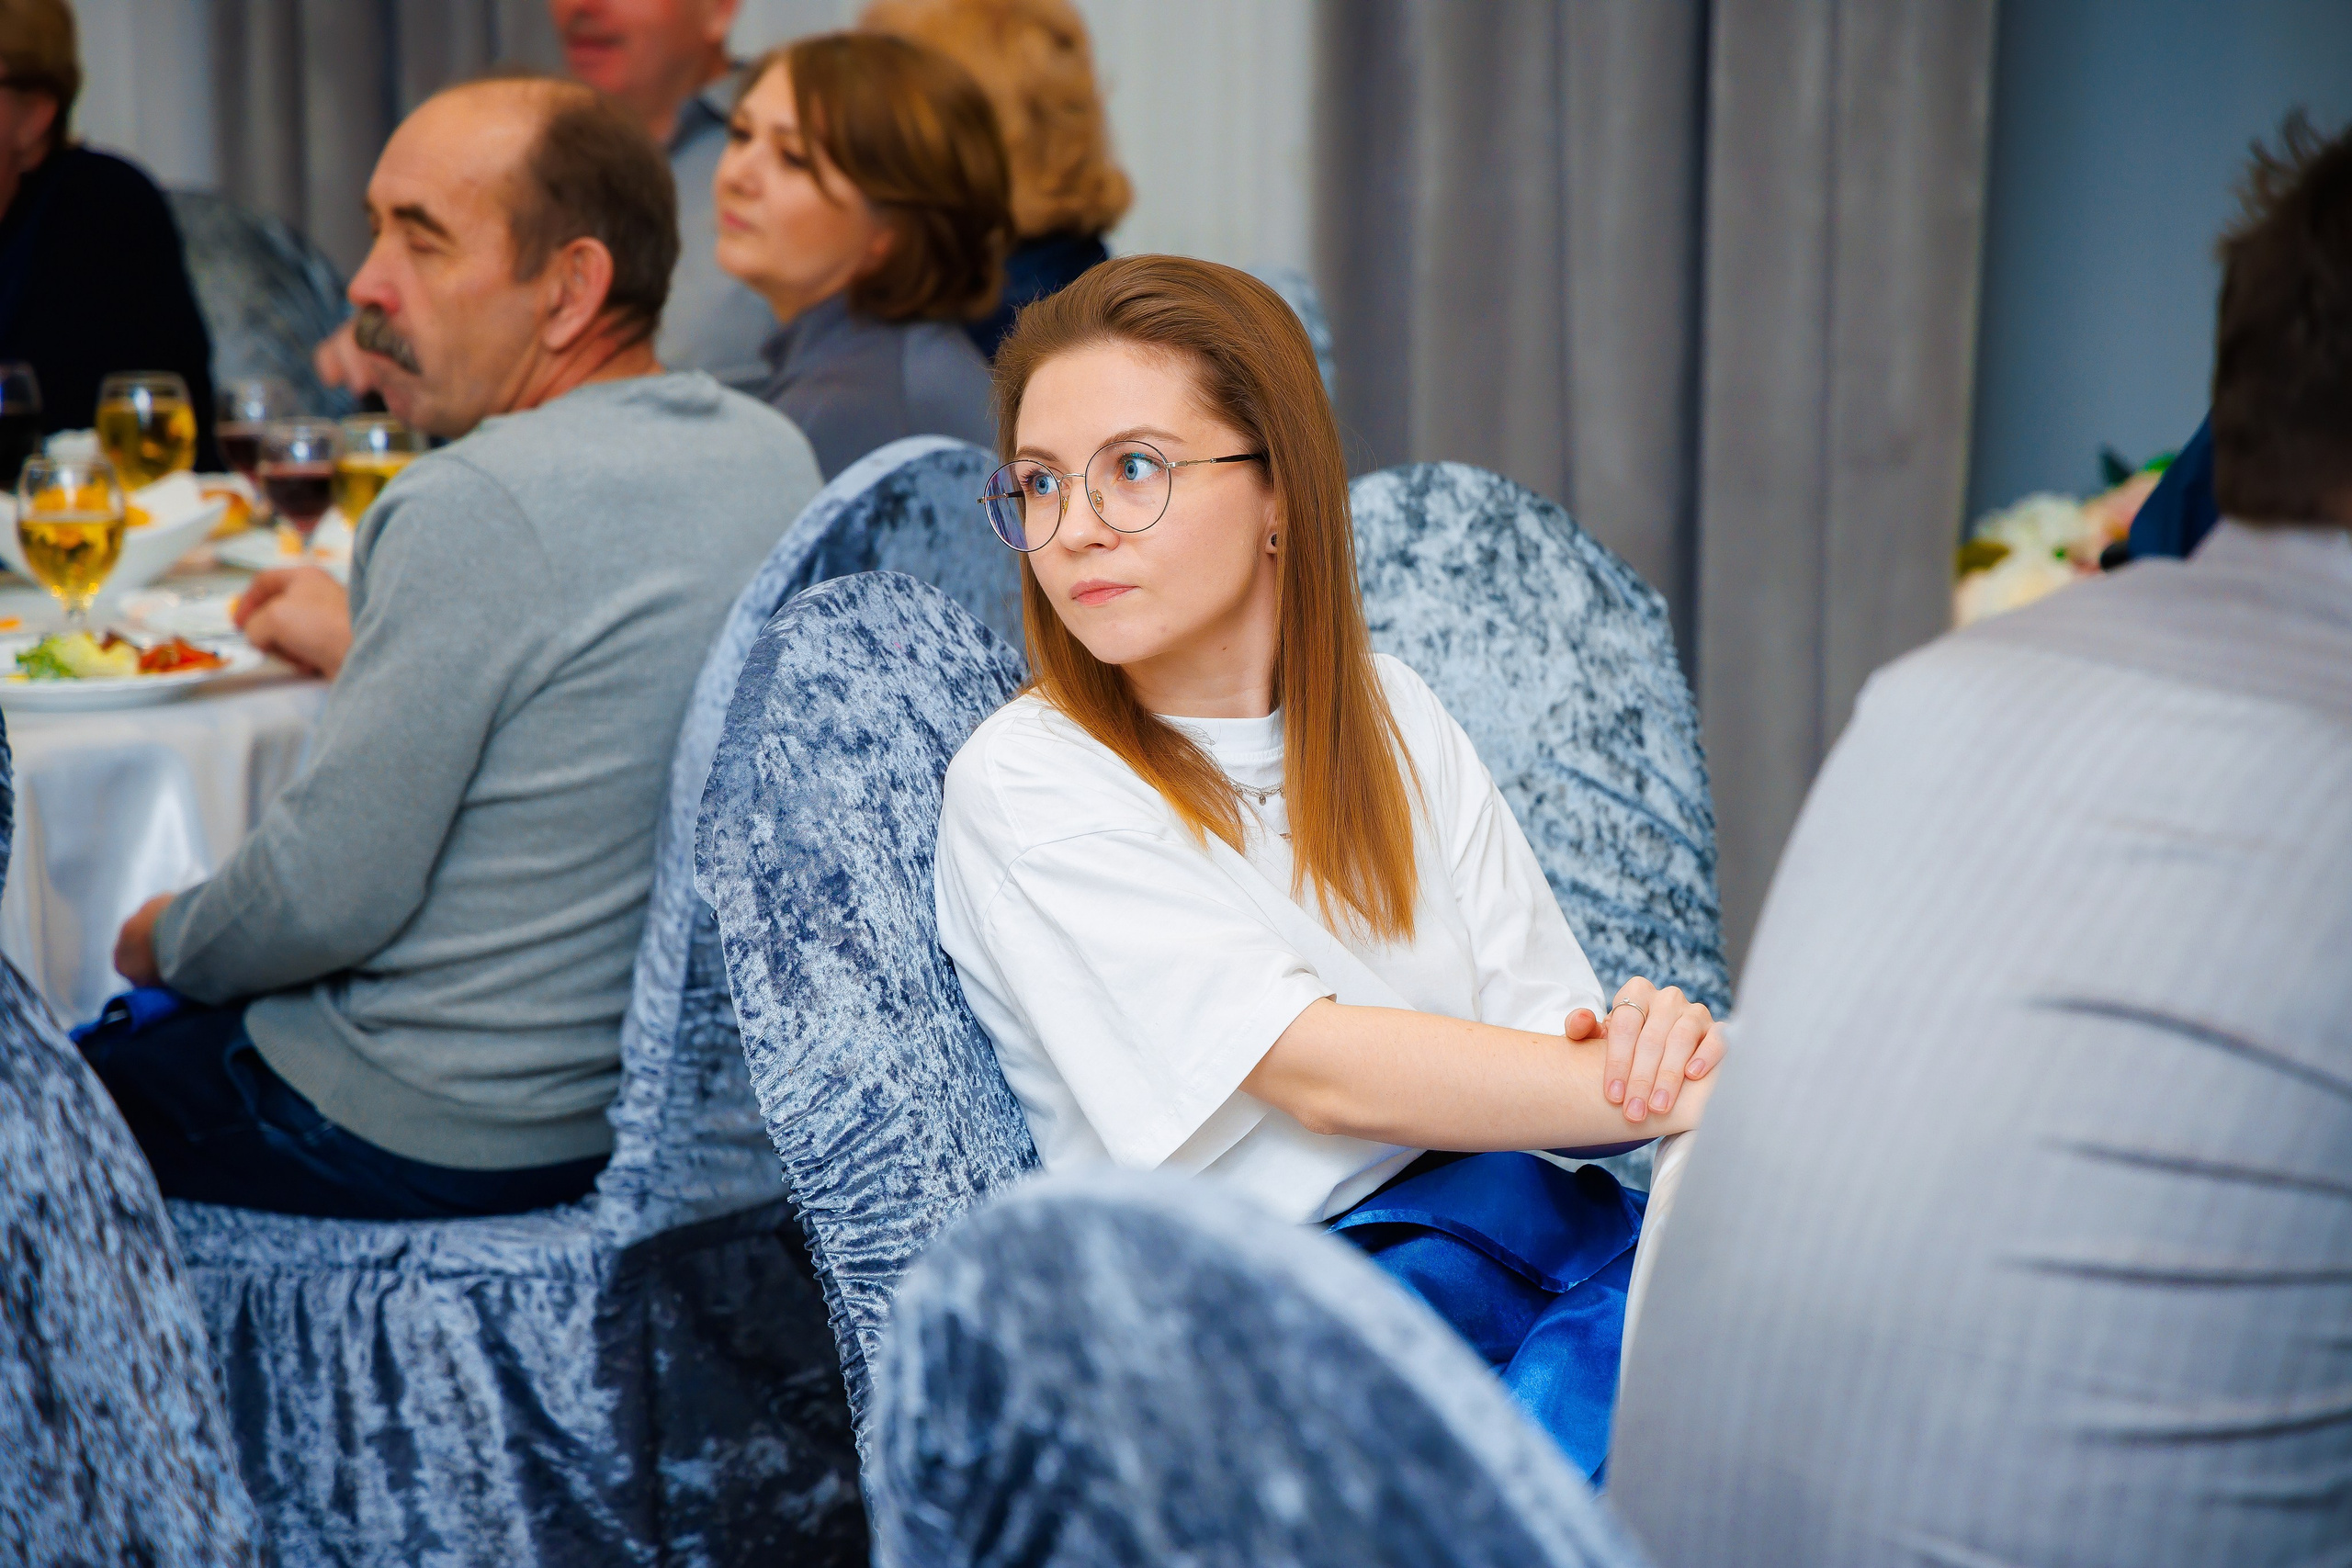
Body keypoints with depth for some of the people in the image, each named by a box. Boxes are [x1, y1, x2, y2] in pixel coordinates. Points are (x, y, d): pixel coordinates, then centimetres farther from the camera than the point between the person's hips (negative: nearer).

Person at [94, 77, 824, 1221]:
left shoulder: (475, 506, -26)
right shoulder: (772, 453, 0)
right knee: (144, 1028, 27)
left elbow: (330, 897, -21)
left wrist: (167, 943, -1)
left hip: (450, 1144, -9)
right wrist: (368, 648, 23)